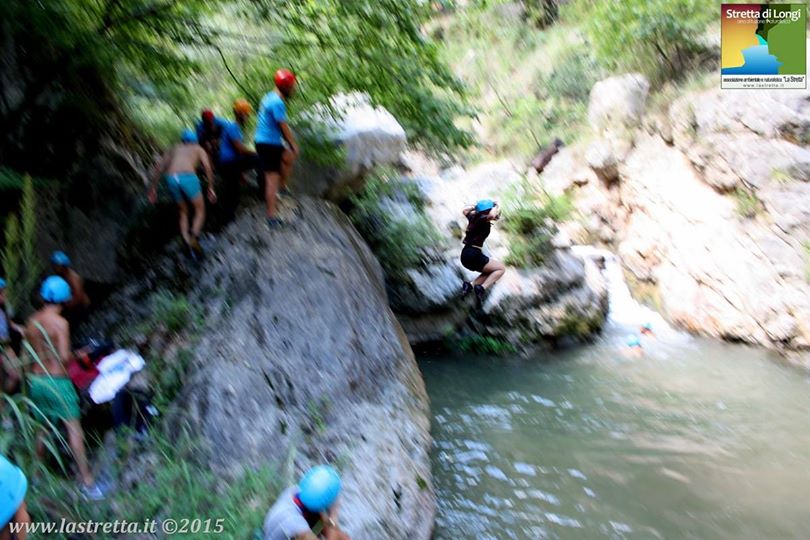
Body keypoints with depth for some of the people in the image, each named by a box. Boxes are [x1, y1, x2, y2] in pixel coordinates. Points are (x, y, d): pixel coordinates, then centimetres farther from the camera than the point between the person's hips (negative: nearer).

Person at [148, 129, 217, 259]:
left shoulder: (175, 149, 32)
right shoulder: (199, 149, 24)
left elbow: (159, 167, 21)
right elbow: (208, 167, 6)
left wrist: (153, 188, 23)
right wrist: (211, 188, 6)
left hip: (171, 179, 4)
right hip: (188, 177, -3)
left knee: (183, 212, 20)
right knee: (200, 210, 9)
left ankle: (187, 242, 3)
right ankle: (194, 237, -16)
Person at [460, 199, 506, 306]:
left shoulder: (474, 218, 14)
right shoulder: (483, 221, -10)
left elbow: (465, 211, 36)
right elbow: (491, 215, -34)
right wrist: (495, 207, -13)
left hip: (465, 254, 9)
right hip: (473, 256, -9)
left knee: (490, 271, 23)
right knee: (501, 268, 2)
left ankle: (470, 285, 4)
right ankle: (482, 288, -13)